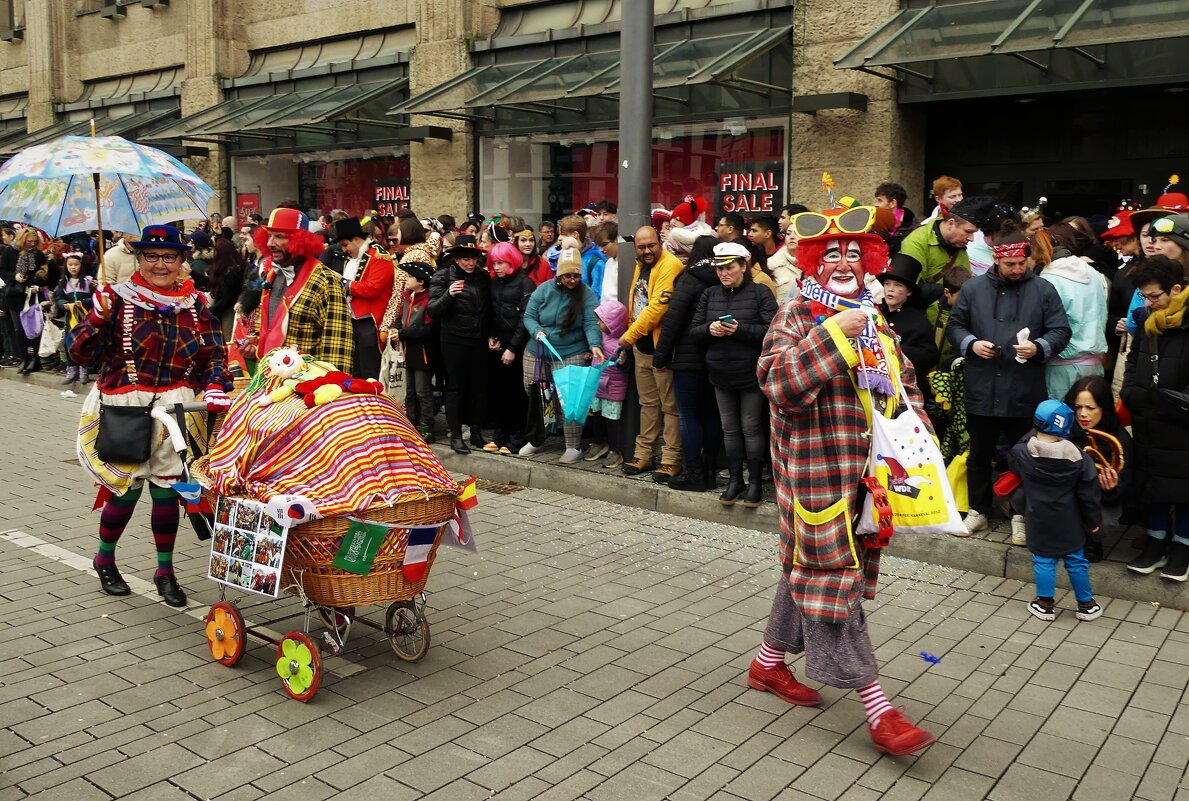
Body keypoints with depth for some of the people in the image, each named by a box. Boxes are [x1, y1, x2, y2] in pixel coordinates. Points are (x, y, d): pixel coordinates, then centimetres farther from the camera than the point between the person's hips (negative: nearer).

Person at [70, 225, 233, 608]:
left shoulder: (194, 304, 8)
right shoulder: (118, 299, -2)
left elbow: (214, 353, 4)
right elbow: (82, 354, -4)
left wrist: (215, 385, -15)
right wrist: (97, 320, -20)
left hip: (176, 405, 3)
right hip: (125, 407, -2)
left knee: (167, 488, 6)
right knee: (126, 487, 1)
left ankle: (165, 571, 20)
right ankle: (104, 559, 28)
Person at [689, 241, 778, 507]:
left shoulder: (760, 293, -7)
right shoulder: (709, 294, 7)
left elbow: (771, 331, -14)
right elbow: (693, 331, 6)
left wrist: (740, 329, -24)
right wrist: (709, 329, -15)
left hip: (751, 374, -4)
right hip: (721, 374, 5)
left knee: (751, 428, 3)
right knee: (729, 428, 12)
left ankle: (755, 482, 15)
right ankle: (735, 480, 22)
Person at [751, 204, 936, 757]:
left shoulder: (875, 322, 14)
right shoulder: (797, 316, -6)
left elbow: (905, 384, 23)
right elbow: (777, 382, -22)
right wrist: (834, 334, -23)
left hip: (867, 467, 7)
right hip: (817, 468, -7)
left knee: (811, 568, 15)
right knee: (831, 573, -5)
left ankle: (769, 662, 32)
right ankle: (877, 709, -2)